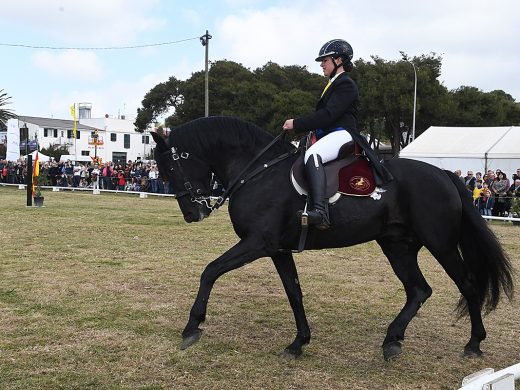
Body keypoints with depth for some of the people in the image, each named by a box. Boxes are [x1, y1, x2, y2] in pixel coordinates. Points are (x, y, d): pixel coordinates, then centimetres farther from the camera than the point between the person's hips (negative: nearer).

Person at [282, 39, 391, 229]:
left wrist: (297, 124, -17)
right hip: (328, 135, 12)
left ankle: (320, 210, -53)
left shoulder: (346, 84, -6)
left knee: (312, 155, -37)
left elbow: (328, 114, -18)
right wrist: (299, 125, 10)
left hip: (342, 133, -12)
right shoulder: (333, 84, 26)